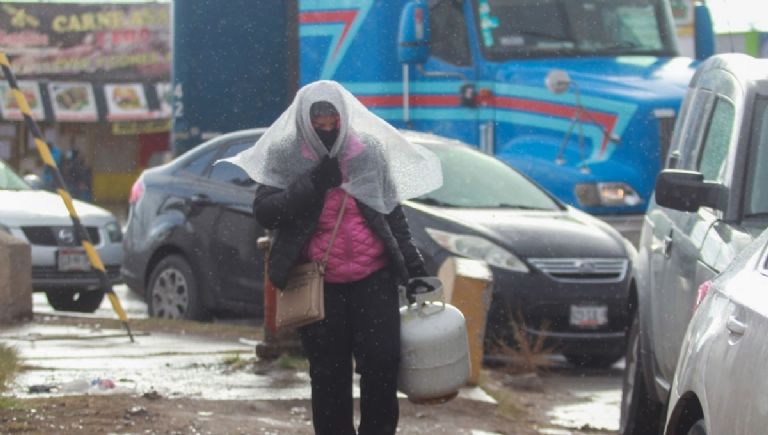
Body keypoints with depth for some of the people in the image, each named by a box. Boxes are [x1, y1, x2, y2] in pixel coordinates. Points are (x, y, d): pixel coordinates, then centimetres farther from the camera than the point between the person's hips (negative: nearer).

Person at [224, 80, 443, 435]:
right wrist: (312, 186, -18)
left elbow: (392, 210, 15)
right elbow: (263, 212, -8)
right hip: (318, 283, -1)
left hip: (373, 276, 1)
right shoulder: (284, 156, 0)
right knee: (328, 371, 2)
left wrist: (410, 260, 11)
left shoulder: (369, 150, 6)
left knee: (382, 358, -9)